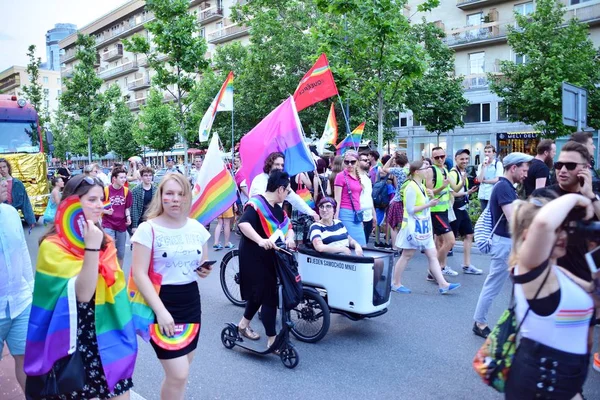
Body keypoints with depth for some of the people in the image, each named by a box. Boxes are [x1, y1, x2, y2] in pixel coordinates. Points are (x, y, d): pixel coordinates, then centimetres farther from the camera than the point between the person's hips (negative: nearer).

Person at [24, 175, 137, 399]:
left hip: (108, 336, 5)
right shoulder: (53, 246, -14)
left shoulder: (105, 241, 5)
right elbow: (83, 293, -22)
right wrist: (91, 248, -30)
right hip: (75, 341, -5)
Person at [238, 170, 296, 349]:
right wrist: (260, 240, -46)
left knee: (261, 293, 20)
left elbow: (288, 225, 7)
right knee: (268, 295, -6)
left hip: (269, 257, 9)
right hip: (254, 257, -9)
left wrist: (289, 238, -16)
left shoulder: (277, 208, 9)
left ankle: (244, 324, 40)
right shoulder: (256, 203, -18)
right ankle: (272, 338, 4)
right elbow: (243, 223, -33)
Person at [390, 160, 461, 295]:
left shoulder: (421, 186, 13)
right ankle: (396, 283, 15)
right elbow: (410, 209, -20)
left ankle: (443, 285, 6)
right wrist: (429, 205, -21)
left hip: (423, 226, 9)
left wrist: (428, 196, 6)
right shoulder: (411, 187, -17)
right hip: (413, 226, -9)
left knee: (433, 255, 5)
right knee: (407, 256, 2)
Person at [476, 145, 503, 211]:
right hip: (482, 195, 5)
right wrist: (484, 166, -8)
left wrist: (484, 181, -4)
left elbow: (497, 180, -12)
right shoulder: (481, 165, 10)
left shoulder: (498, 164, -3)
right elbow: (479, 179, -3)